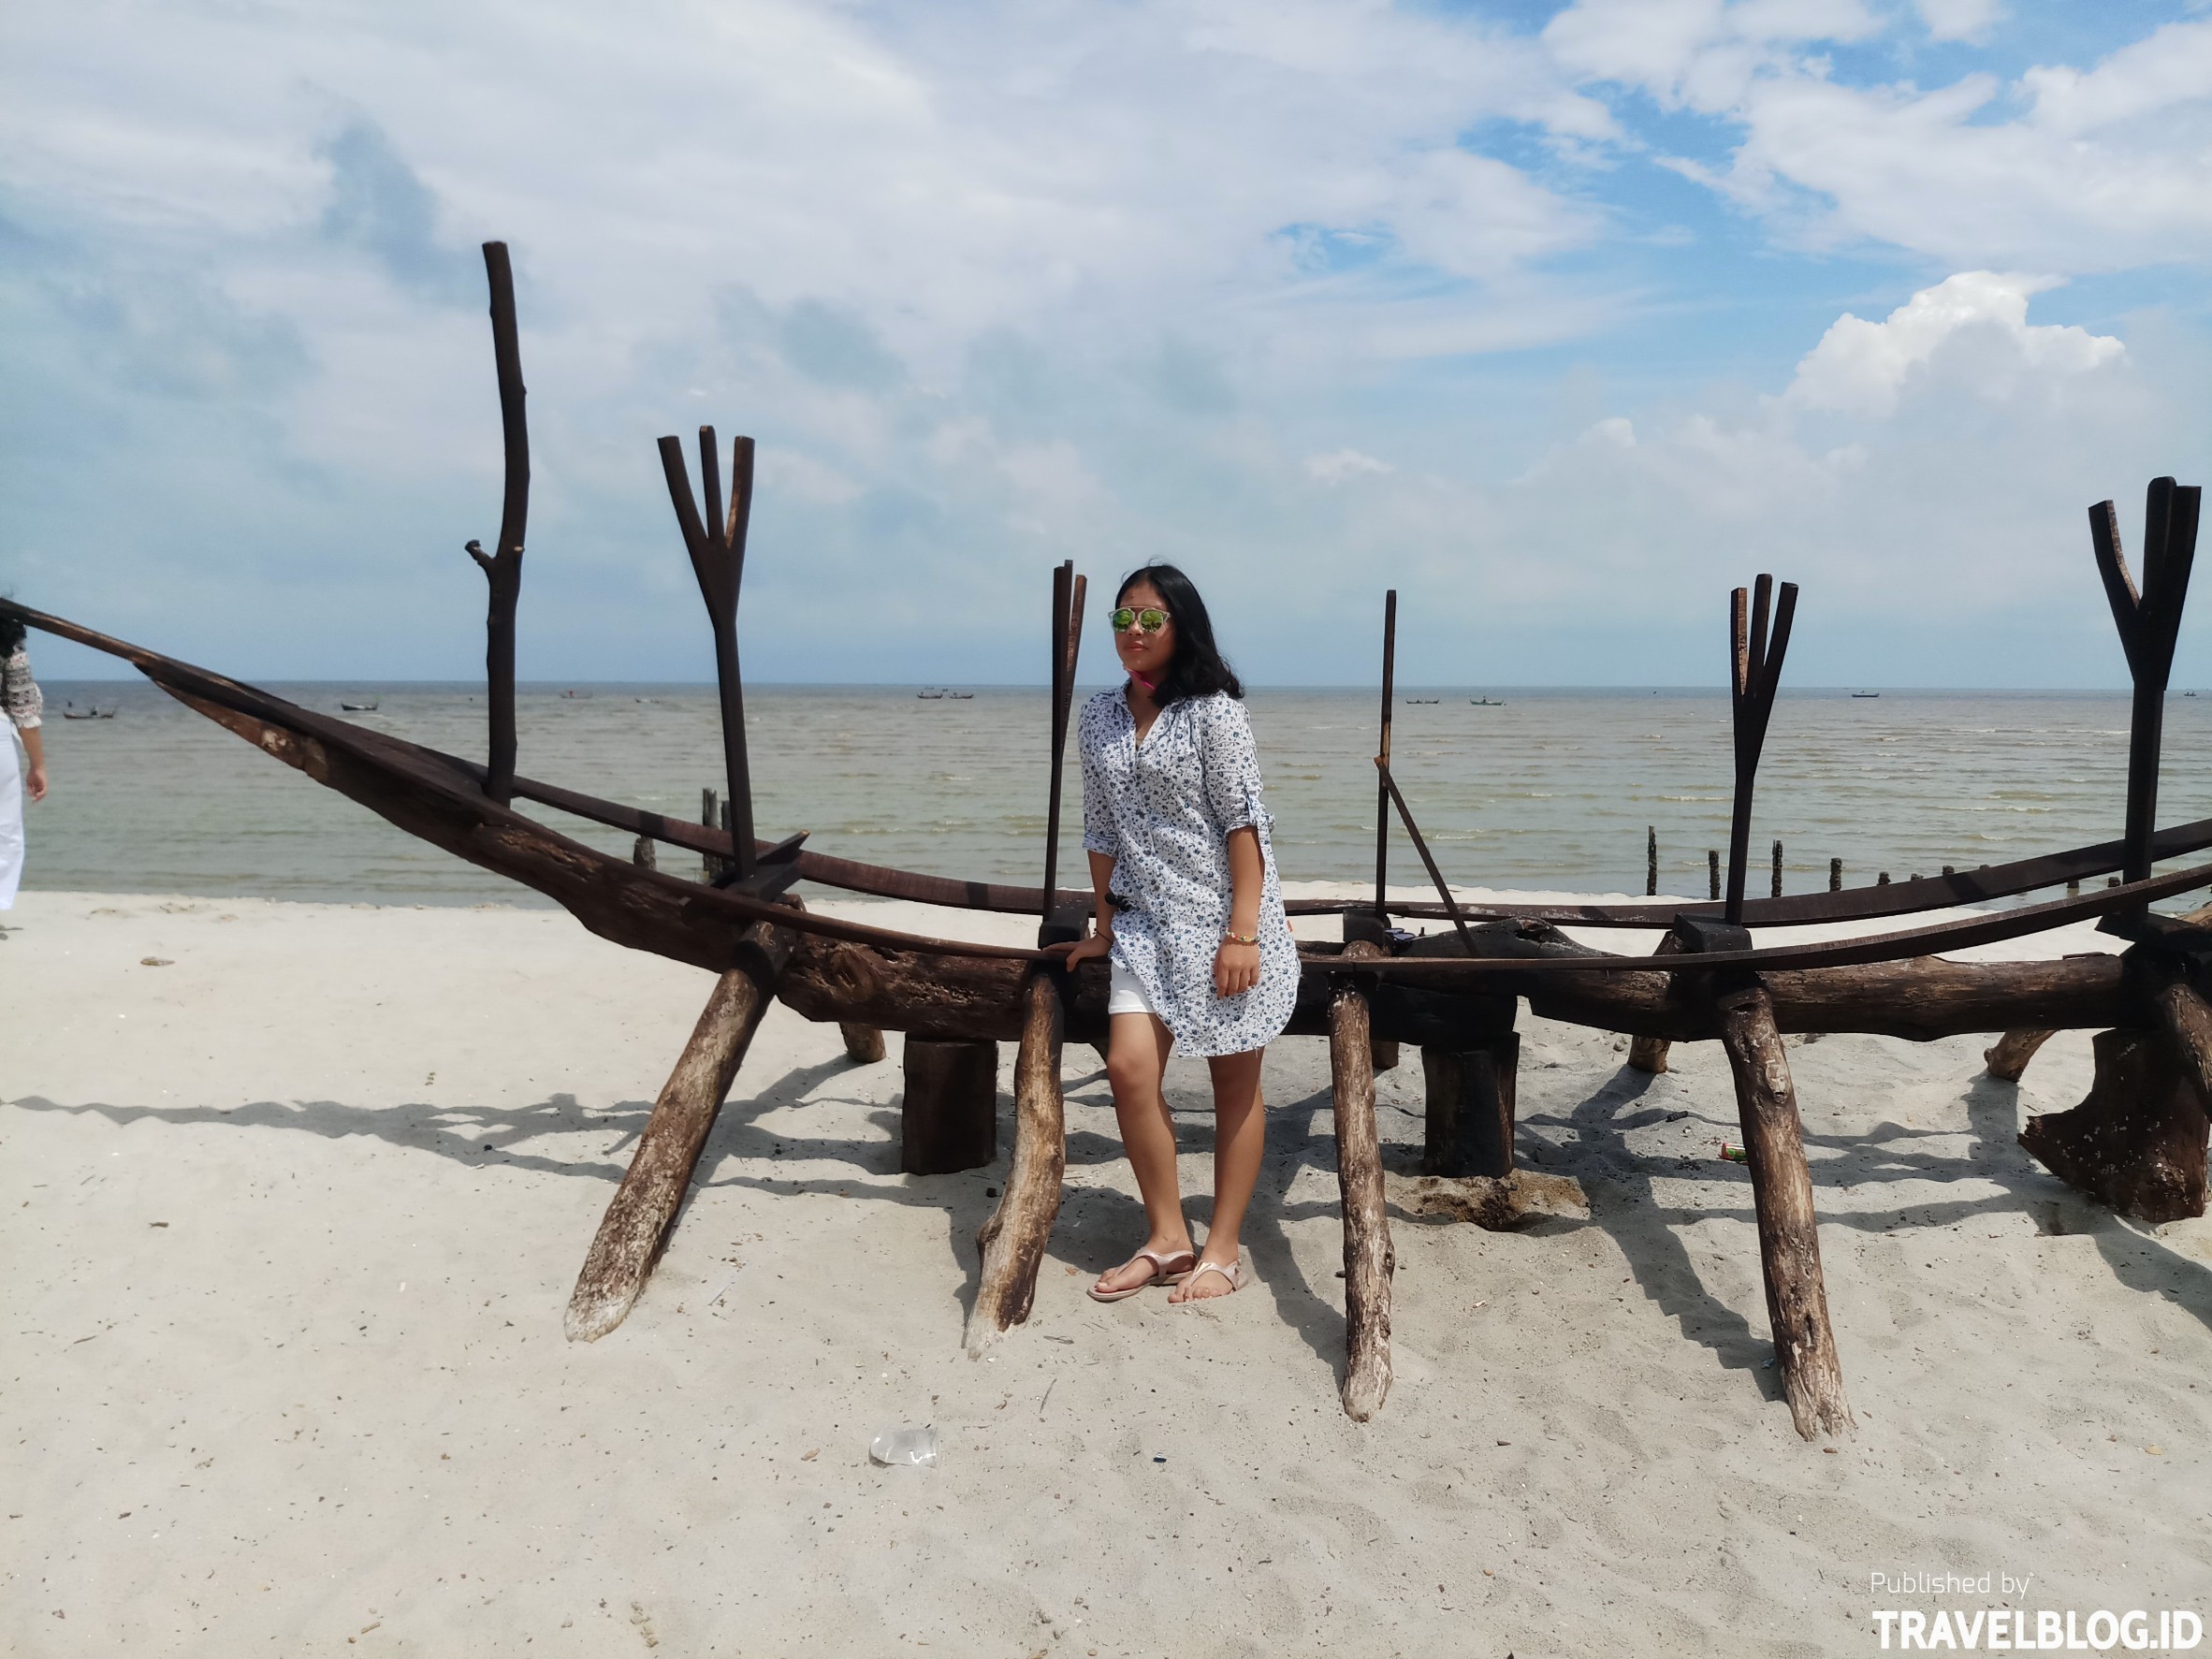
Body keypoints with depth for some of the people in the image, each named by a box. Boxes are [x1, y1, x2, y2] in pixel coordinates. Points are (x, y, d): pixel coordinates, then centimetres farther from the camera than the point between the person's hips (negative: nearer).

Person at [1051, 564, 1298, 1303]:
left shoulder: (1213, 709, -8)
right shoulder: (1097, 717, 8)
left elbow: (1243, 821, -12)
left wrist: (1243, 931, -18)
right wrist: (1103, 927, 15)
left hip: (1225, 917, -4)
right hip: (1147, 923, 5)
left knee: (1235, 1084, 4)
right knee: (1129, 1067, -9)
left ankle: (1222, 1251, 15)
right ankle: (1167, 1239, 7)